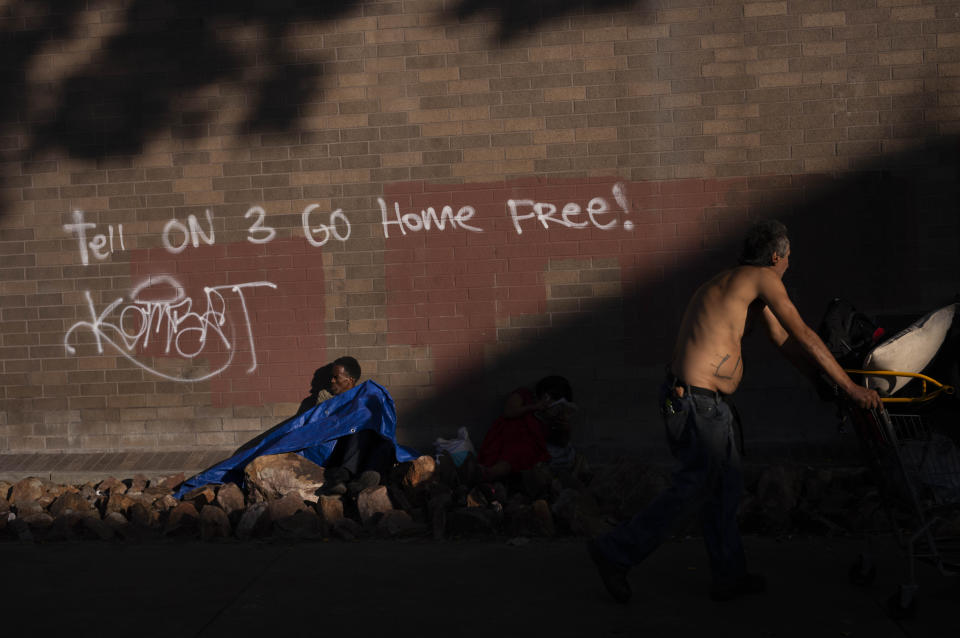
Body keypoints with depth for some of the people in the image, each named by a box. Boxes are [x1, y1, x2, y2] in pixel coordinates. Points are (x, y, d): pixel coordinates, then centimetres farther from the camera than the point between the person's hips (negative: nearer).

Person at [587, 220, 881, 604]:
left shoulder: (748, 289, 21)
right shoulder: (762, 278, -7)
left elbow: (784, 341, 25)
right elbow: (804, 336, -8)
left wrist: (827, 378, 22)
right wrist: (850, 387, -4)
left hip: (707, 403, 10)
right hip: (696, 401, -10)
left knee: (725, 489, 16)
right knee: (693, 490, -1)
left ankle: (730, 576, 25)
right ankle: (615, 552, 6)